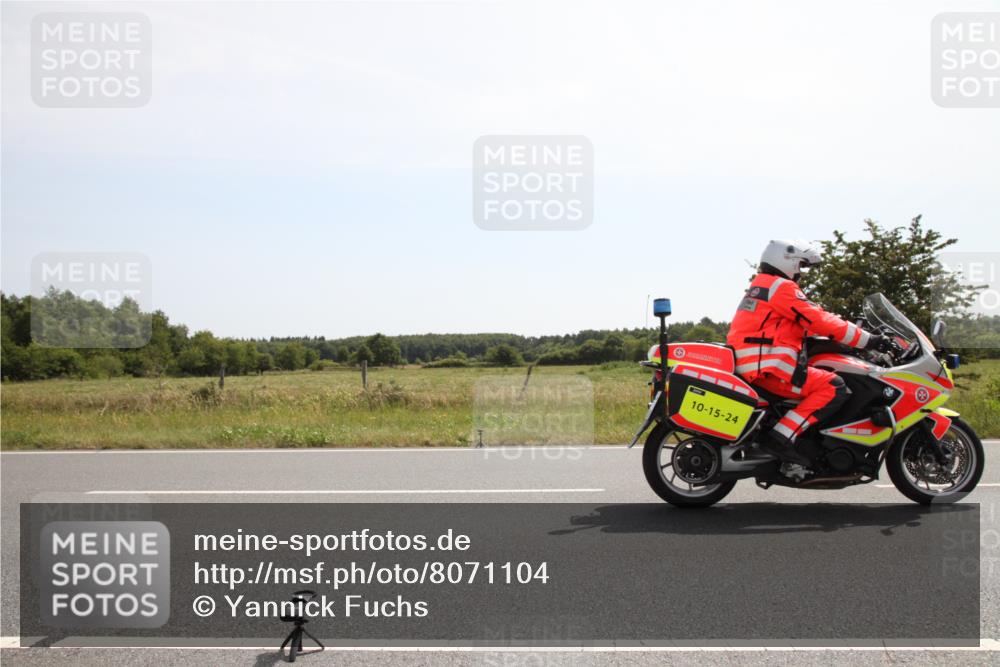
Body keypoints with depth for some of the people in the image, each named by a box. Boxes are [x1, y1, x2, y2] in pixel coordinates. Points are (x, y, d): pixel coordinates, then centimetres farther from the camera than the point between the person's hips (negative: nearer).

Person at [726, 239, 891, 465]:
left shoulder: (759, 286, 26)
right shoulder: (781, 286, -6)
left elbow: (805, 323, 28)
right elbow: (818, 320, -13)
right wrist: (866, 339, -9)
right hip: (768, 367, -11)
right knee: (833, 387, -18)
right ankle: (781, 438, -24)